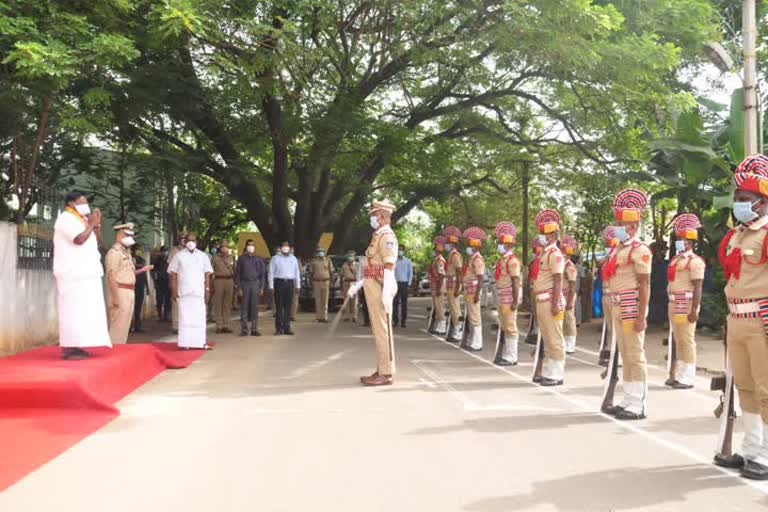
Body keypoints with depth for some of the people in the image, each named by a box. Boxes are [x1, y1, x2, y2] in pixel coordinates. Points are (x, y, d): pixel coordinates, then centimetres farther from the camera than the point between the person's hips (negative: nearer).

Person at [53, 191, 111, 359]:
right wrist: (91, 224, -10)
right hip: (73, 274, -10)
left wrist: (96, 225, 5)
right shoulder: (66, 218, -8)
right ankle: (68, 348, -12)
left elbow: (97, 241, 20)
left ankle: (74, 346, 10)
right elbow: (79, 239, -23)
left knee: (81, 310, 8)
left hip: (84, 273, 10)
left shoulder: (79, 220, 21)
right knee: (73, 310, -12)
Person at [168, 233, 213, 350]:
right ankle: (185, 343, 1)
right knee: (185, 318, -2)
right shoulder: (179, 256, 6)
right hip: (183, 292, -1)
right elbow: (173, 275, 3)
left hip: (199, 292, 1)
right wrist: (174, 292, -5)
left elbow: (207, 275, 9)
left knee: (200, 318, -1)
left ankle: (200, 342, 3)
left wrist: (207, 291, 0)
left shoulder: (203, 256, 10)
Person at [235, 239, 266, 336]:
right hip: (245, 284, -1)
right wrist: (239, 288, -4)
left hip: (255, 284, 1)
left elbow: (262, 274, 11)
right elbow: (237, 273, 4)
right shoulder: (241, 258, 5)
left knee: (255, 307, 2)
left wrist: (261, 288, 2)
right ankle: (244, 330, 3)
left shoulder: (258, 259, 10)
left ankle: (254, 329, 6)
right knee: (244, 307, -2)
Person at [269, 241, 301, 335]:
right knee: (279, 306, -4)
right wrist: (271, 286, -6)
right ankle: (279, 328, -1)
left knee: (288, 307, 5)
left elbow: (297, 273, 15)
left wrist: (298, 285, 9)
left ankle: (287, 328, 9)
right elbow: (271, 273, 1)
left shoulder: (293, 259, 14)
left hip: (289, 283, 3)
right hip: (279, 282, -3)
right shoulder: (275, 259, 4)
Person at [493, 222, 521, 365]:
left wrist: (515, 301, -21)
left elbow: (516, 282, -18)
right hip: (501, 298, 10)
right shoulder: (502, 259, 14)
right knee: (503, 327, 14)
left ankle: (511, 358, 1)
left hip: (509, 298, -10)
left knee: (510, 328, -4)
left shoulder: (512, 260, -14)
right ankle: (505, 355, 22)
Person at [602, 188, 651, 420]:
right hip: (618, 309, 9)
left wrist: (641, 317, -19)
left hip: (632, 309, -9)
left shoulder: (639, 250, -10)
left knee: (635, 356, -4)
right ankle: (629, 401, 21)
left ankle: (638, 406, 2)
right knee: (626, 356, 13)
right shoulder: (618, 249, 16)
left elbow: (644, 285, -14)